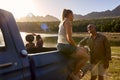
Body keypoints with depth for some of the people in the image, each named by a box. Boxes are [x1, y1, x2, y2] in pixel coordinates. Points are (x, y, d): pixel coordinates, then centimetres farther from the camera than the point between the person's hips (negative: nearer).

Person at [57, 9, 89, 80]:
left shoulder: (62, 22, 18)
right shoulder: (68, 22, -12)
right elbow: (69, 38, -20)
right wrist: (76, 47, -6)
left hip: (61, 45, 10)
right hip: (65, 46, -10)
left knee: (84, 50, 22)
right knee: (86, 56, -1)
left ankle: (77, 71, 25)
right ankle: (74, 73, 7)